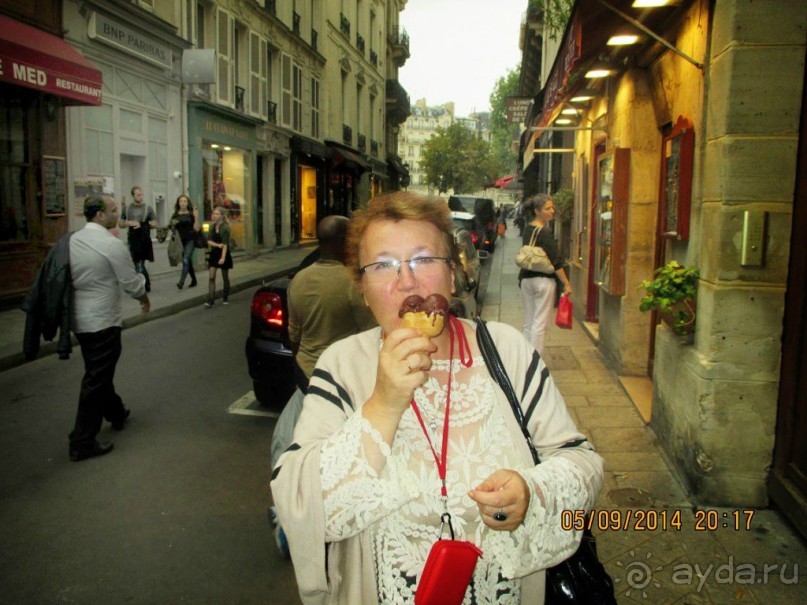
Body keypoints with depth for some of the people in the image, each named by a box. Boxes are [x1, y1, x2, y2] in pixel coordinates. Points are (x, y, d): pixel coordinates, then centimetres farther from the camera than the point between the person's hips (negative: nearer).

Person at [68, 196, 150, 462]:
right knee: (96, 380, -1)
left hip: (79, 318, 9)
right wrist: (144, 297, 8)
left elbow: (69, 276, 12)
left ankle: (115, 413, 43)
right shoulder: (111, 244, -18)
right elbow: (131, 282, -12)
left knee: (99, 371, 23)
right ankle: (82, 442, 4)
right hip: (101, 321, -8)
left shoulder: (73, 240, 4)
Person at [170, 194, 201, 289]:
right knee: (188, 261, 12)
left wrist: (196, 217, -16)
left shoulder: (191, 214, -2)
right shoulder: (175, 215, 8)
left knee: (186, 260, -16)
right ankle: (194, 280, 26)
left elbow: (197, 228, -6)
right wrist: (173, 223, -7)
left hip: (190, 240, -4)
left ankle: (181, 281, -22)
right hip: (181, 241, 4)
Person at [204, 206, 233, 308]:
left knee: (225, 277, 9)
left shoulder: (225, 227, -12)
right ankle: (210, 300, -9)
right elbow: (209, 241, 2)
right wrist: (217, 245, -18)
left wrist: (223, 257, -26)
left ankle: (225, 298, 25)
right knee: (211, 277, -6)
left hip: (224, 254, -5)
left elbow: (225, 243, -19)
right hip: (214, 254, 5)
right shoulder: (212, 226, 5)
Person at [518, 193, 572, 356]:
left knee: (528, 323, 12)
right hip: (543, 280, -8)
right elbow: (556, 260, -15)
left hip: (526, 279, 8)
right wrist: (566, 284, -10)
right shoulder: (545, 232, -15)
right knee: (540, 324, -2)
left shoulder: (528, 229, 9)